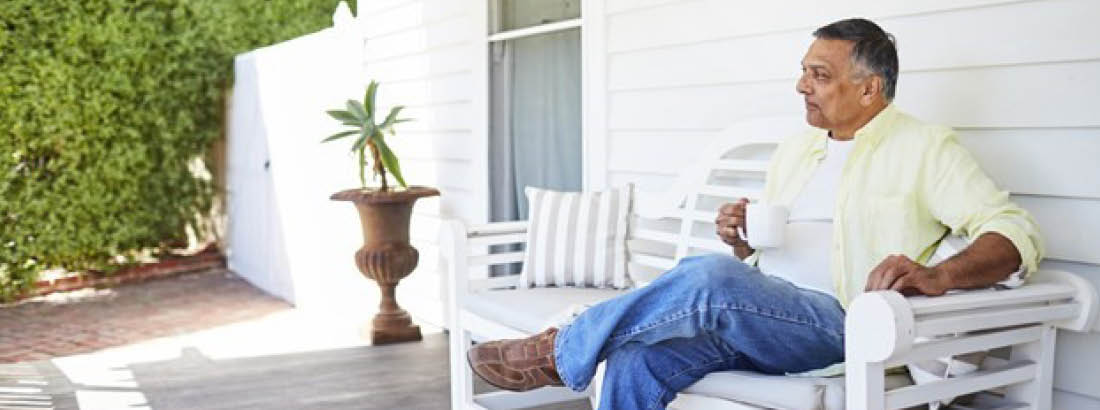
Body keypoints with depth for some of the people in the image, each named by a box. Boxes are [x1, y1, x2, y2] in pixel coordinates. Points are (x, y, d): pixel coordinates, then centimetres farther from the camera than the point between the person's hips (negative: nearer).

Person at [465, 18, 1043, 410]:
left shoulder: (924, 149, 2)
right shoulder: (794, 150, 23)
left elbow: (1017, 233, -7)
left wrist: (936, 276, -27)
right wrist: (739, 239, 2)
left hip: (837, 322, -6)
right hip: (755, 314, 6)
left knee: (710, 278, -35)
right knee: (636, 361, -25)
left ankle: (559, 352, -15)